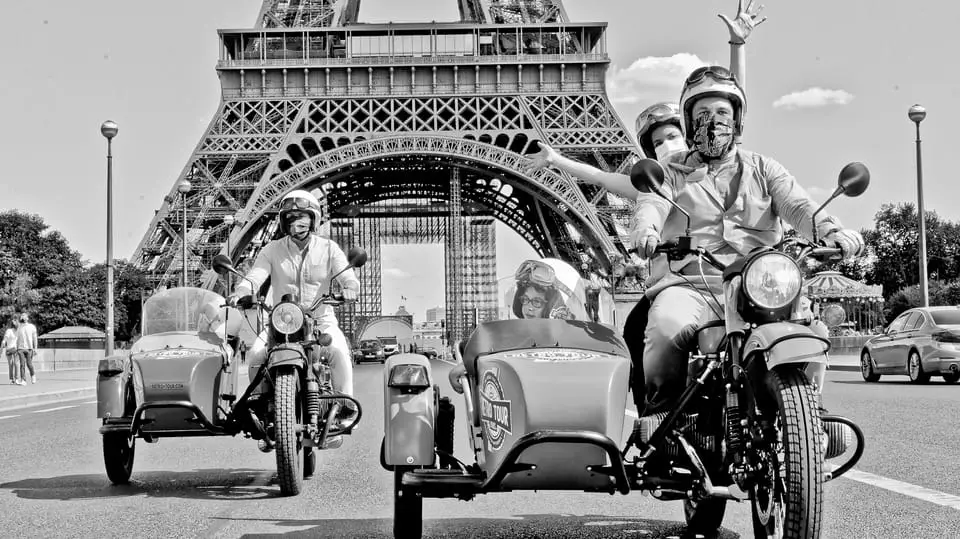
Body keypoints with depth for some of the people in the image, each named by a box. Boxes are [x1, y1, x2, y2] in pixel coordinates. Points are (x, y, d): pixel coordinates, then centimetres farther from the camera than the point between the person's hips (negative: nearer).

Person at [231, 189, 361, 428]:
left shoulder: (329, 249, 5)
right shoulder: (272, 250, 6)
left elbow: (347, 276, -8)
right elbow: (255, 276, -8)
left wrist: (350, 287, -33)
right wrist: (242, 291, -31)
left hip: (321, 318, -1)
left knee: (338, 349, -30)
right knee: (256, 353, -22)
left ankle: (346, 404, -16)